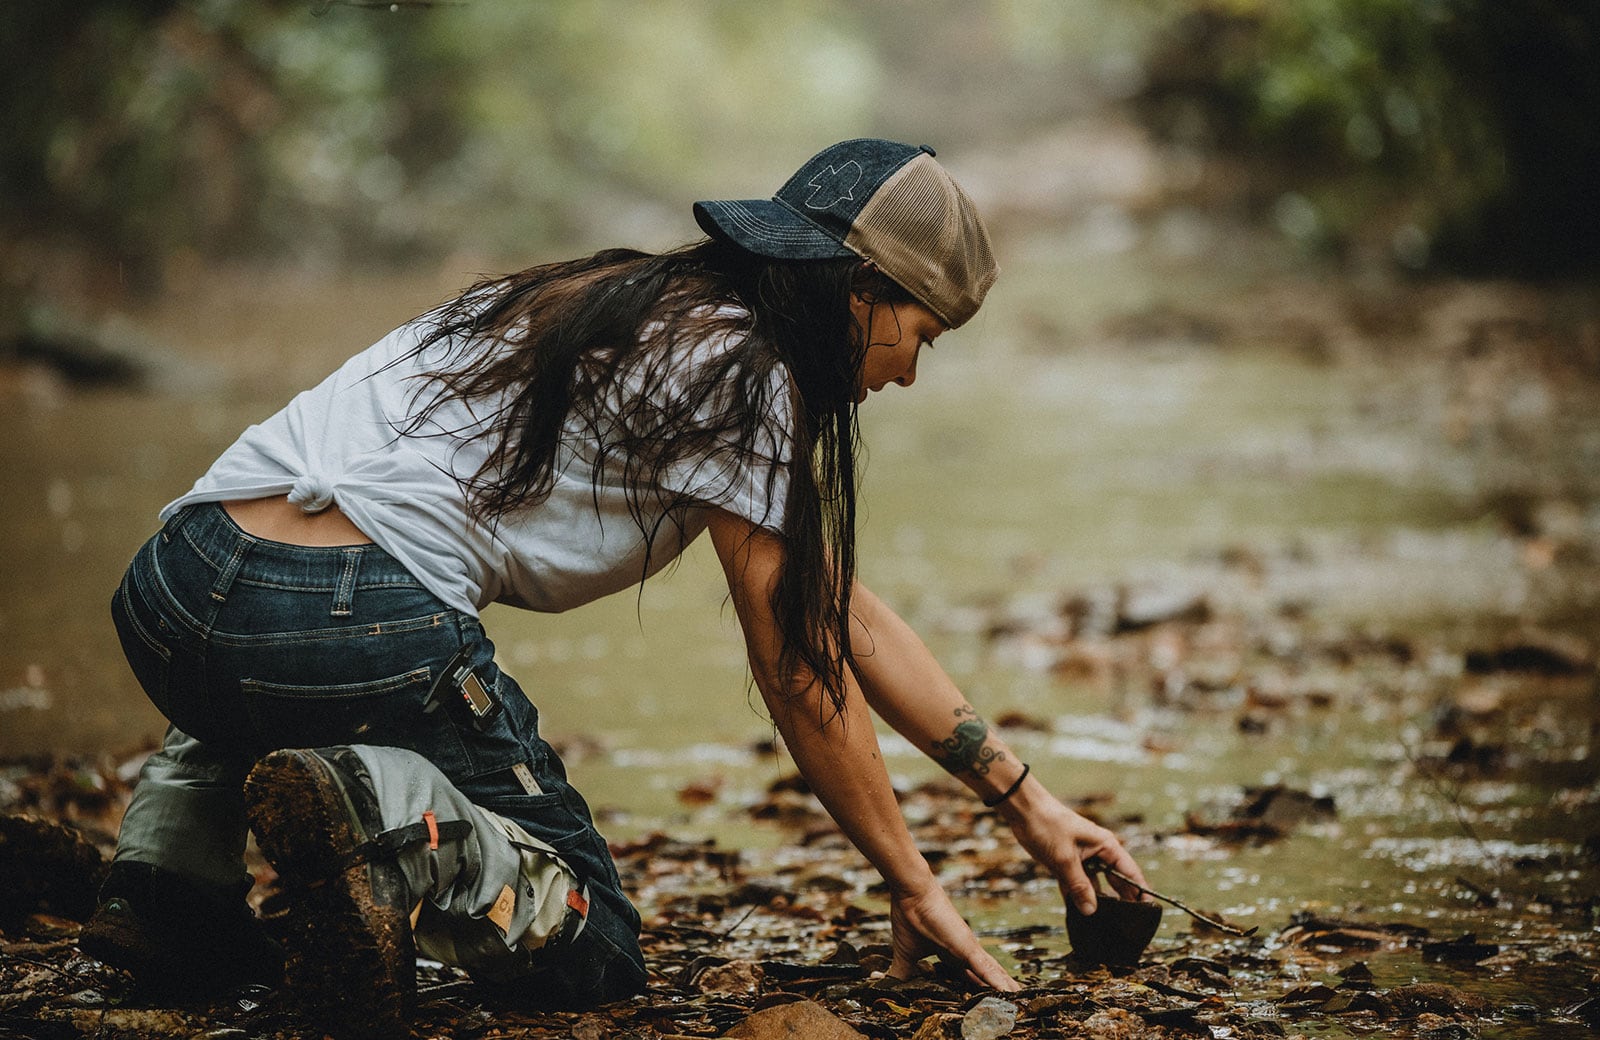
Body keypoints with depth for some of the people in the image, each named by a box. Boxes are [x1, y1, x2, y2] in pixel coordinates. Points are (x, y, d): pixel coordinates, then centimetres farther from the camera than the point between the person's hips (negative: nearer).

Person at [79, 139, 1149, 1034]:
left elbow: (849, 611, 29)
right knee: (588, 952, 8)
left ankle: (174, 872, 16)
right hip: (355, 628, -8)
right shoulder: (740, 370, -1)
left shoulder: (653, 312, 27)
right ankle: (394, 814, -19)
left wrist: (1025, 799, 30)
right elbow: (800, 669, 2)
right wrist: (913, 886, 14)